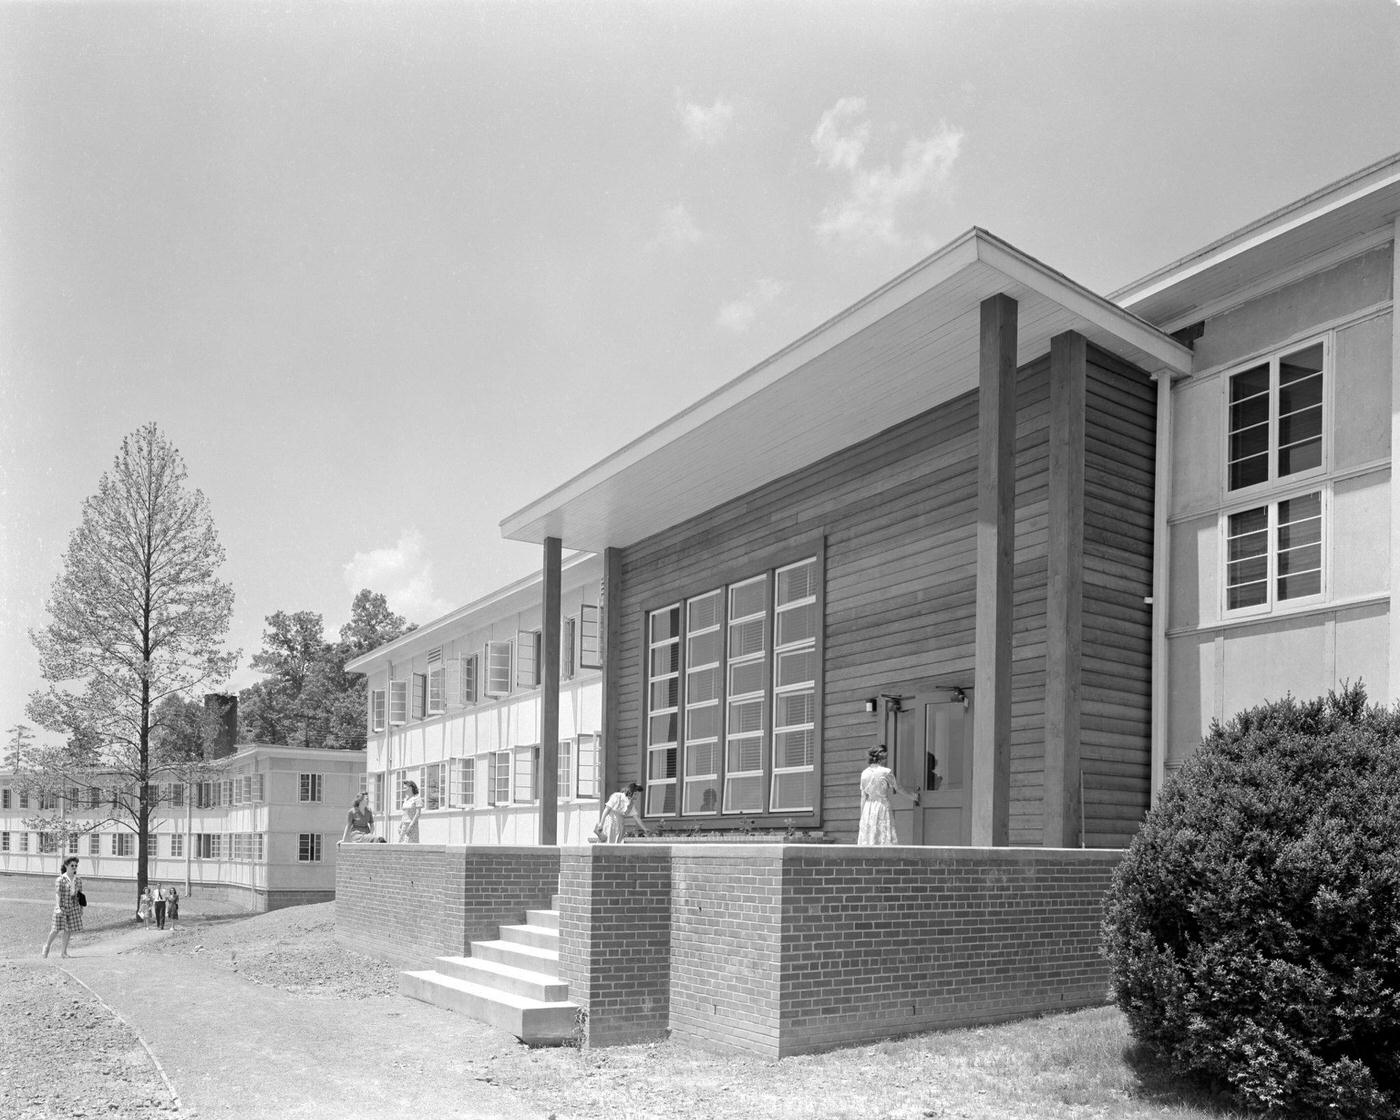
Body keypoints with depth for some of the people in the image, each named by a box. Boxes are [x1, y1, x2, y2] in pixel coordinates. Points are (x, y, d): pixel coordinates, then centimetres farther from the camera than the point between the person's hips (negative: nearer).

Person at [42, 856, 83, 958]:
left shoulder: (78, 881, 6)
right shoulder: (60, 880, -9)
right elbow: (57, 894, -16)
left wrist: (81, 908, 13)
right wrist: (58, 907, -26)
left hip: (73, 908, 4)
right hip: (62, 907, -4)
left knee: (68, 929, 4)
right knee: (57, 929, -3)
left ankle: (63, 950, 15)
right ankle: (47, 945, 23)